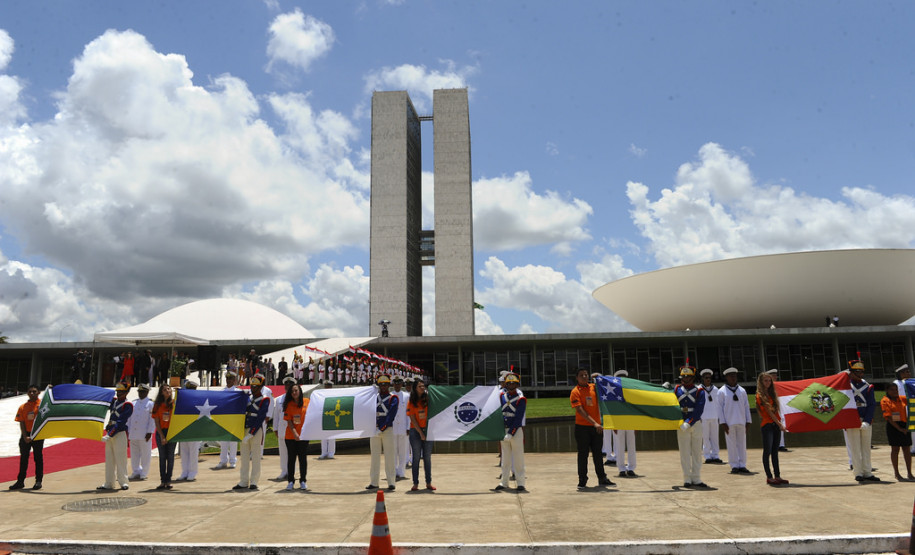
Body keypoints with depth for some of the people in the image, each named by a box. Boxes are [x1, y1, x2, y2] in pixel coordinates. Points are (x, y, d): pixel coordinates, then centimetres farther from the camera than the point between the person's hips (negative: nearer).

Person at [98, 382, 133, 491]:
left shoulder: (128, 405, -9)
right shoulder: (114, 401, 13)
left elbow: (120, 423, -16)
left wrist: (109, 435, -20)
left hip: (120, 434, -7)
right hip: (110, 433, 7)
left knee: (120, 459, -4)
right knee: (109, 459, 9)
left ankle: (123, 482, 4)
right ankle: (109, 483, 15)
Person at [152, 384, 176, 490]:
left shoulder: (174, 403, 1)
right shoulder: (157, 405, 4)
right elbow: (156, 422, 1)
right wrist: (162, 436, -7)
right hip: (161, 432, 1)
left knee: (170, 457, 1)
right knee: (162, 457, 4)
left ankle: (168, 481, 6)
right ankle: (162, 481, 7)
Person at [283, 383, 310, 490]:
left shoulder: (307, 402, 0)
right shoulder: (289, 404, 1)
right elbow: (288, 420, -3)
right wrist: (295, 433, -15)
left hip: (303, 435, 0)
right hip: (290, 436, 1)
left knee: (302, 457, 5)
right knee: (291, 458, 5)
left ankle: (302, 481, 13)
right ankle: (291, 481, 13)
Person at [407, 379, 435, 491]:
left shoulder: (428, 400, 4)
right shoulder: (411, 402, 0)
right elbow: (412, 419, -4)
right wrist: (420, 432, -9)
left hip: (427, 430, 2)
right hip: (415, 431, -2)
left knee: (427, 457, 5)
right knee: (416, 457, 1)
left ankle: (428, 483, 11)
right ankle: (415, 483, 5)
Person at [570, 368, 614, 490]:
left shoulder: (594, 387, 7)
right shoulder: (575, 392, -7)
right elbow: (581, 411, -14)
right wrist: (594, 423, -23)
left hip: (597, 427, 4)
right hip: (582, 427, -4)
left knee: (597, 453, 12)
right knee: (583, 455, 1)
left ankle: (602, 479, 22)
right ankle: (582, 481, 10)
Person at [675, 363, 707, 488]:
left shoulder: (699, 392, -1)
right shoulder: (676, 390, 6)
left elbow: (698, 411, -10)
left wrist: (688, 424, -20)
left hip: (696, 425, 0)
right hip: (682, 425, 0)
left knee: (697, 452, 6)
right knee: (684, 453, 2)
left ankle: (696, 479, 14)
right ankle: (687, 479, 9)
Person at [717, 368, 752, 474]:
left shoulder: (742, 390, 11)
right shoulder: (722, 391, 1)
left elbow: (746, 406, 13)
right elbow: (720, 407, -1)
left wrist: (748, 421, 6)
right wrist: (723, 423, -7)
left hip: (741, 421, 3)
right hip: (729, 422, -3)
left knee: (742, 443, 5)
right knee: (731, 445, -1)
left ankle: (742, 465, 12)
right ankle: (734, 466, 6)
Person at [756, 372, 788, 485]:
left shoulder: (772, 394, 16)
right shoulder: (760, 395, -7)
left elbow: (776, 410, 14)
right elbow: (769, 411, -11)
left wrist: (779, 423, 4)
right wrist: (779, 424, -14)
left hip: (776, 424, 8)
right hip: (767, 425, -7)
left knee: (775, 451, 10)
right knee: (767, 451, -5)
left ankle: (777, 476, 14)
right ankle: (769, 477, -2)